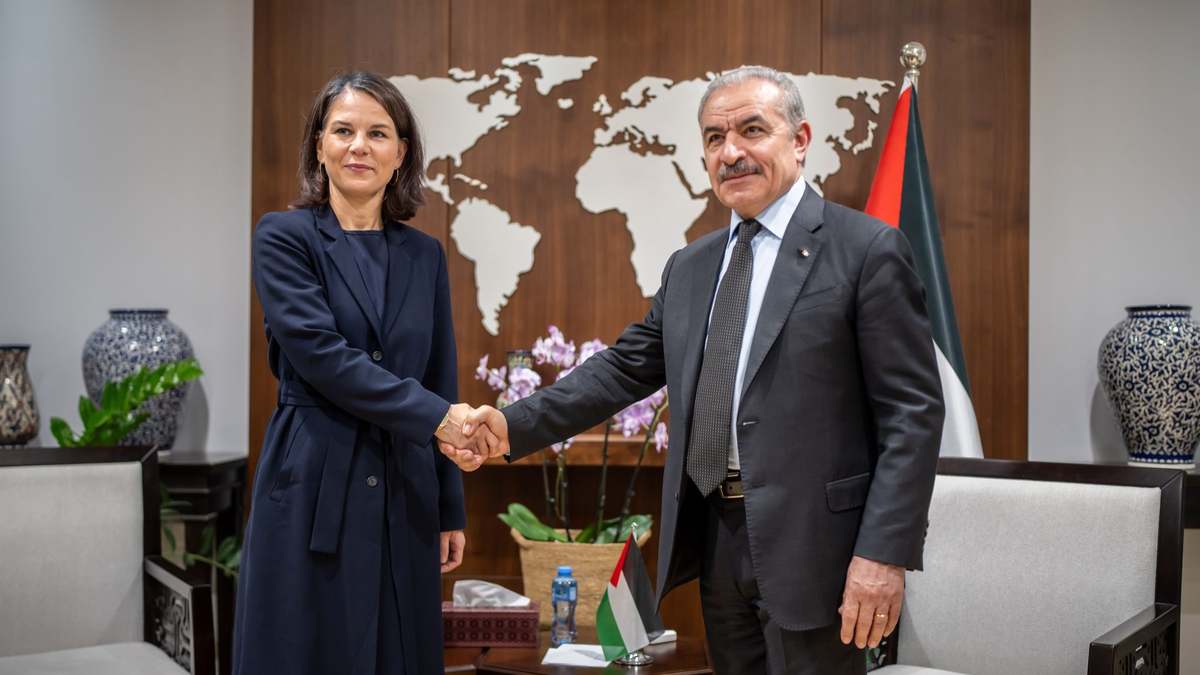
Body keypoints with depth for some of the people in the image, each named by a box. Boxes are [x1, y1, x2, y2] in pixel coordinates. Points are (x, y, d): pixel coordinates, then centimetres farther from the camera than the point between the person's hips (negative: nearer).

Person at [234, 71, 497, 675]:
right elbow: (320, 353, -14)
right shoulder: (283, 238, -2)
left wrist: (452, 511, 11)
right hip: (312, 490, -4)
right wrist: (436, 417, -20)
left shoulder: (424, 255, 10)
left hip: (404, 495, 4)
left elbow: (441, 383, 12)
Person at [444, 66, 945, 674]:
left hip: (810, 545, -6)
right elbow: (625, 368, 13)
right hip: (714, 539, 6)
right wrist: (514, 426, -1)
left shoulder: (868, 251, -7)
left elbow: (912, 412, -11)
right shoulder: (688, 268, 13)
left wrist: (885, 554, -17)